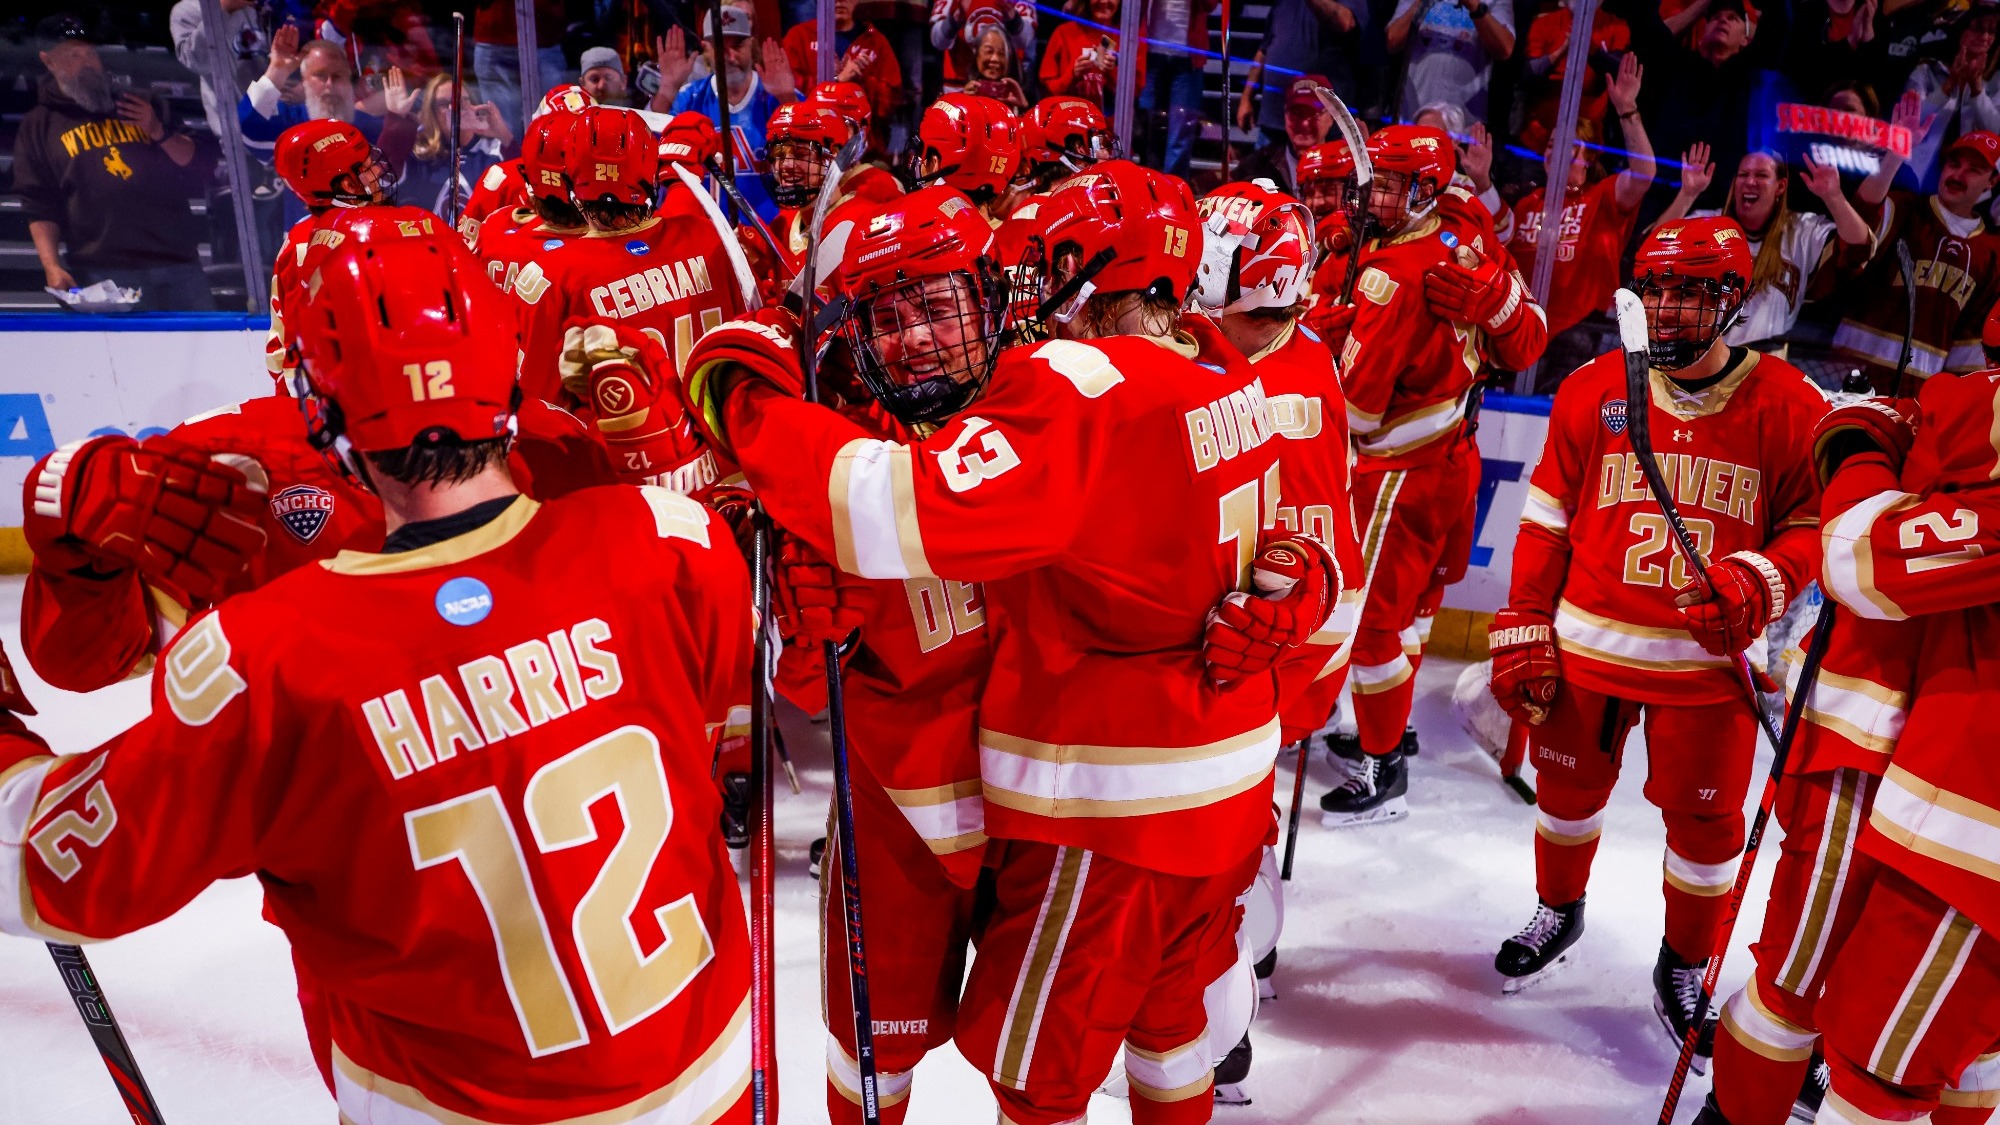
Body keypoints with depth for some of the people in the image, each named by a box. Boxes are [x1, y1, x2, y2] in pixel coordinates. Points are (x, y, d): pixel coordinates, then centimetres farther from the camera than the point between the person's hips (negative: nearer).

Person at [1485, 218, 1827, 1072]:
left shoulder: (1788, 406, -6)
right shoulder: (1592, 390, -2)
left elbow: (1815, 523, 1)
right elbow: (1546, 519, 2)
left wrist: (1759, 583, -19)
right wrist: (1523, 634, 1)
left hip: (1709, 660, -1)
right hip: (1586, 645, 2)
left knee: (1706, 819, 7)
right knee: (1568, 786, 16)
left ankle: (1684, 968, 32)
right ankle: (1558, 912, 44)